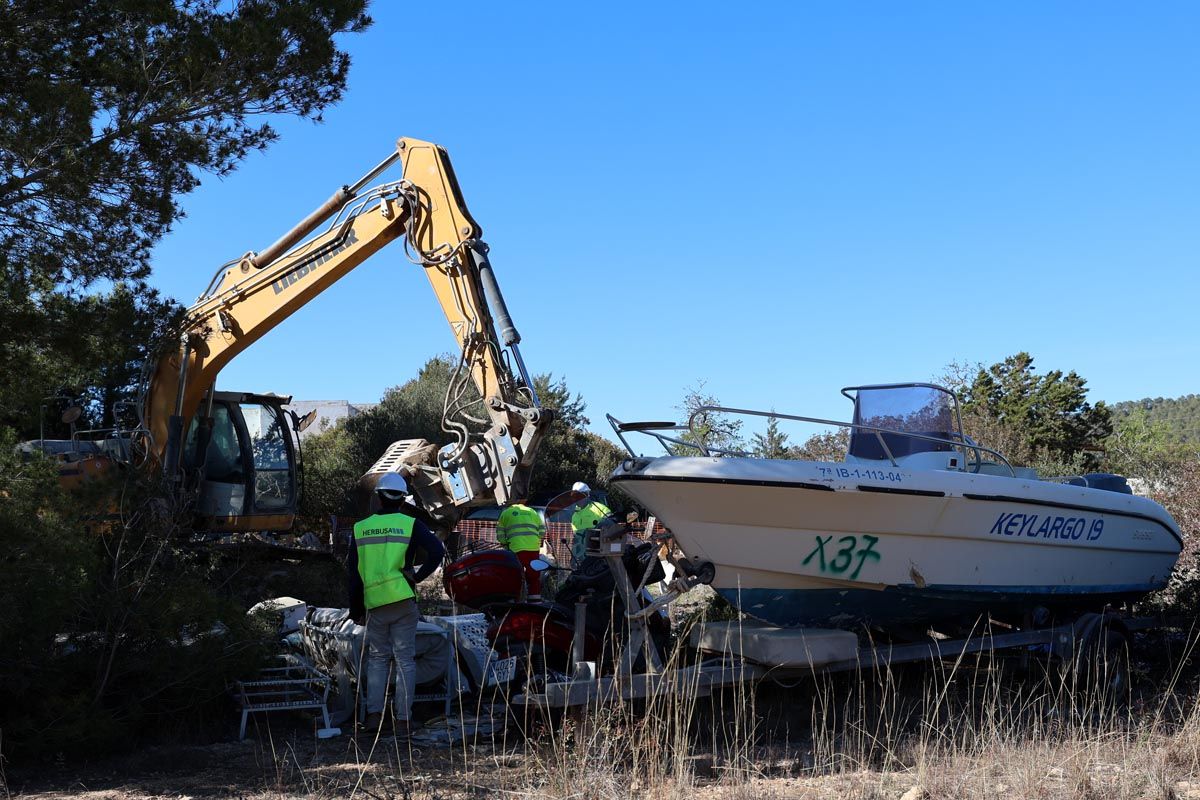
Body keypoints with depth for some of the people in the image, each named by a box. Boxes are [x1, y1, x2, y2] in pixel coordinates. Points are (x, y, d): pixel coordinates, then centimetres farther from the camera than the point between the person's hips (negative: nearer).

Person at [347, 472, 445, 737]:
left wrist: (356, 610, 15)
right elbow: (437, 551, -15)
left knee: (377, 657, 16)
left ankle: (374, 715, 7)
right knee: (405, 659, 4)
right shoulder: (411, 525, 0)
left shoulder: (361, 528, 7)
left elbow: (354, 573, 9)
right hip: (403, 601, -2)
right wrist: (417, 577, -5)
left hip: (374, 604, 2)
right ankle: (402, 720, 4)